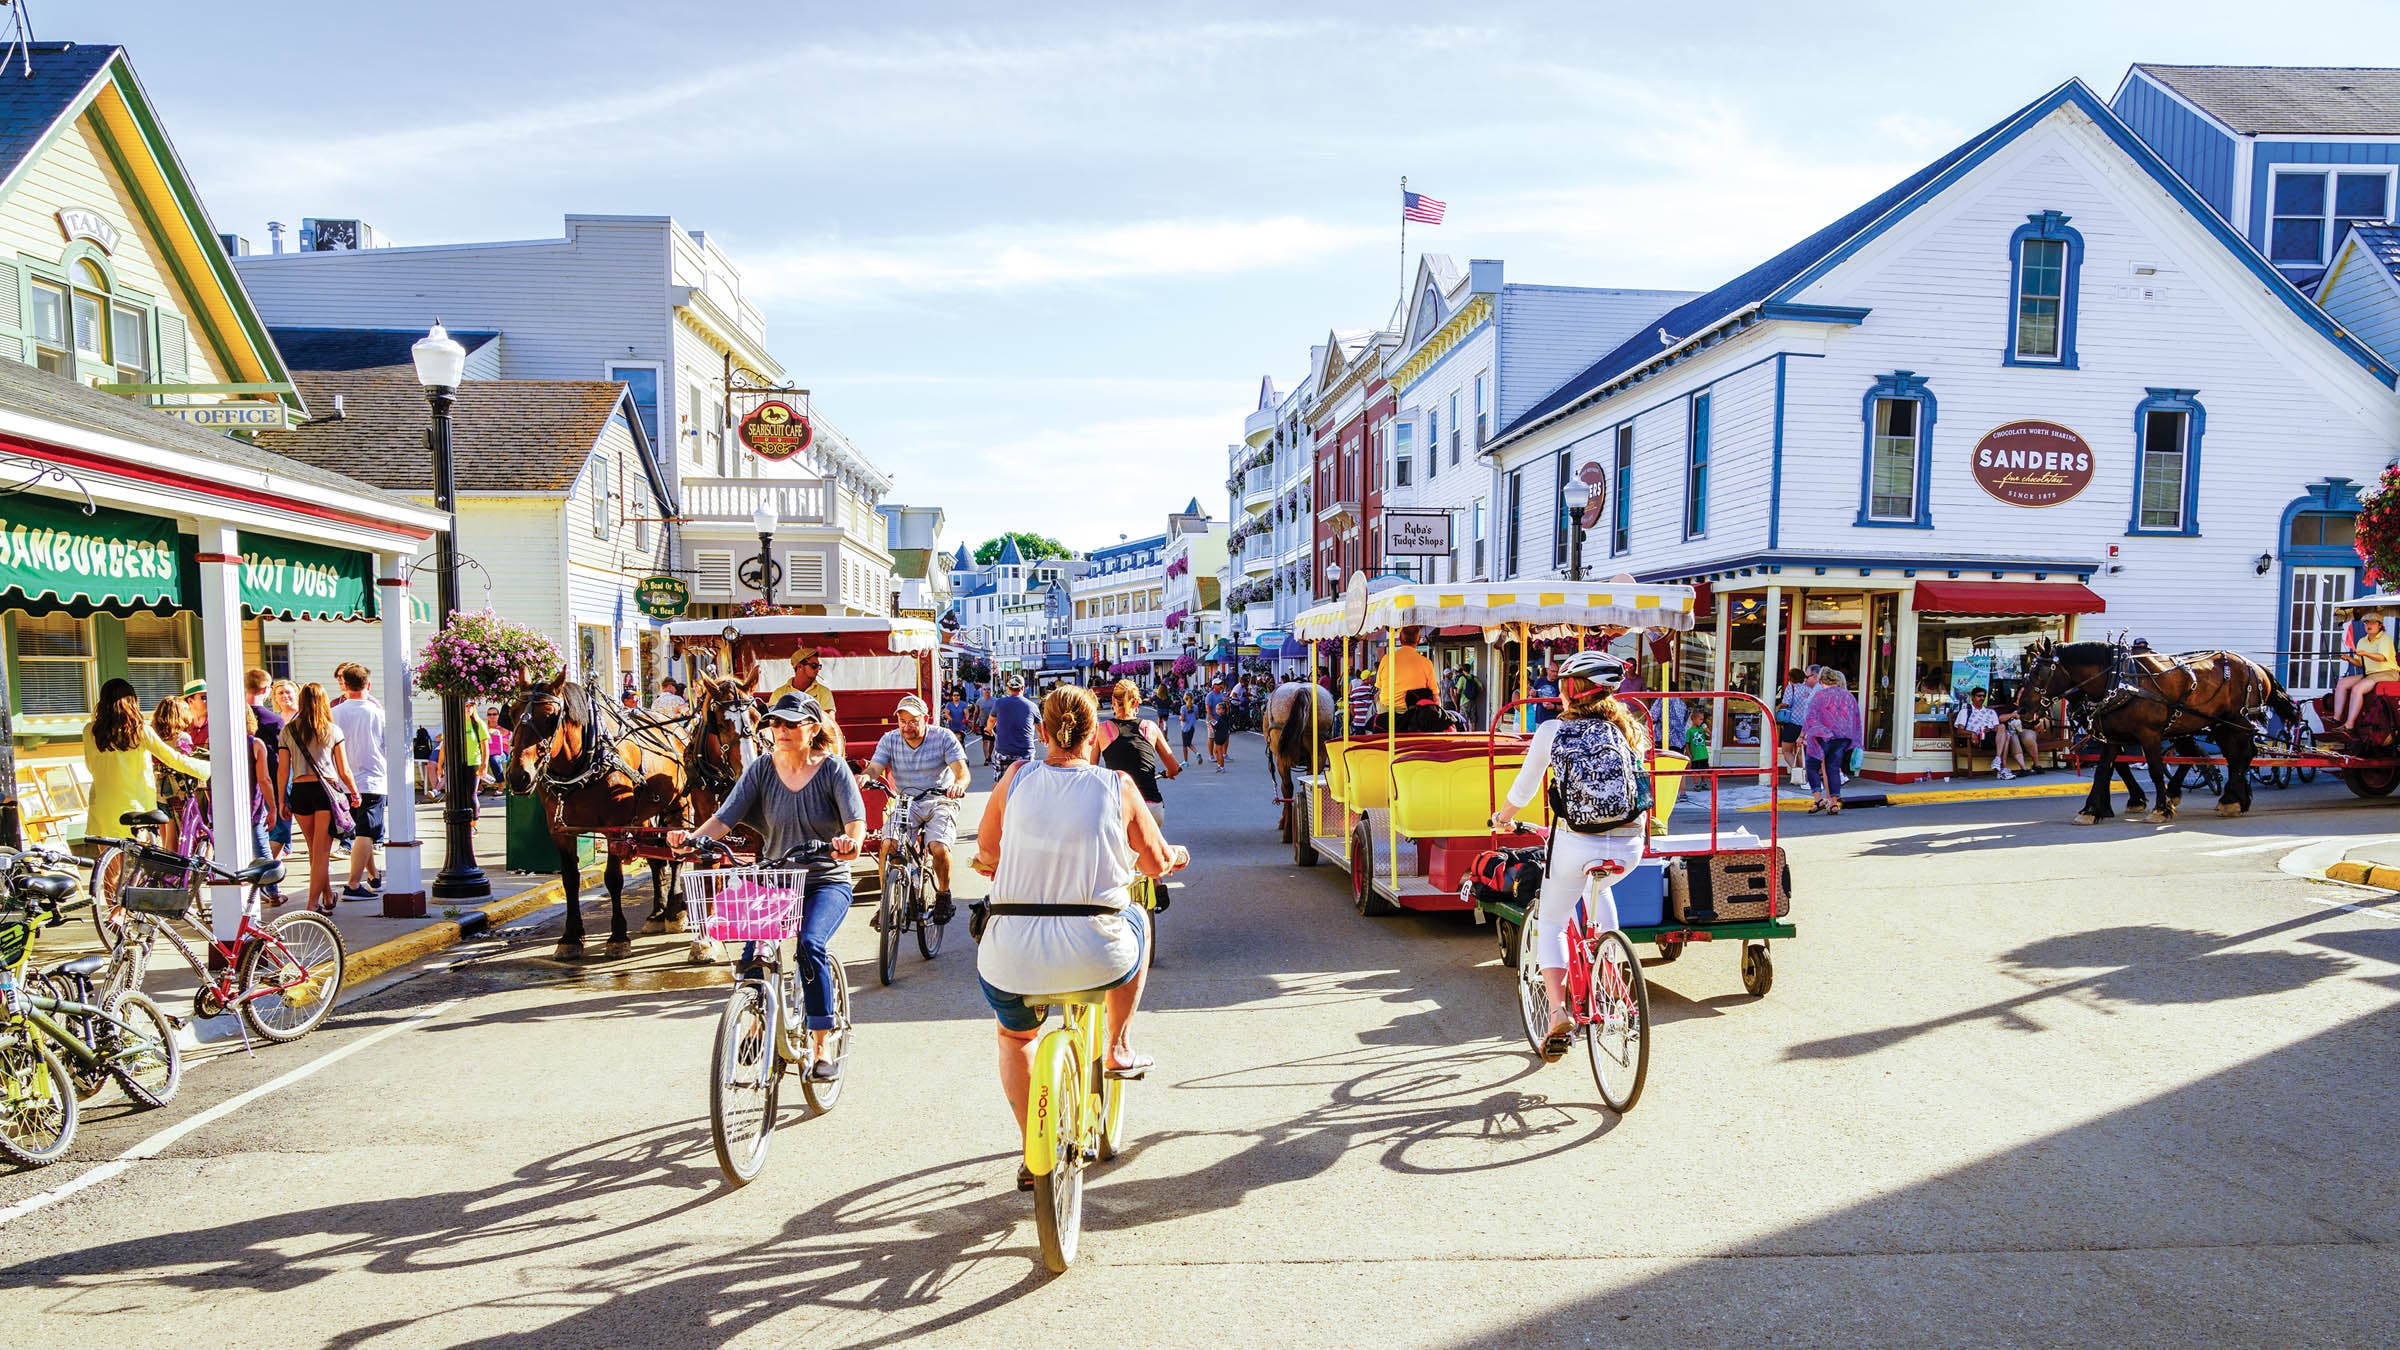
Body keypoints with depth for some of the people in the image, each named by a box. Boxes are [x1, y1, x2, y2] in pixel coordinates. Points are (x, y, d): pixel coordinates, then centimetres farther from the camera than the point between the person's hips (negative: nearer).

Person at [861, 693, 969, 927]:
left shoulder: (943, 737, -6)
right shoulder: (889, 740, 3)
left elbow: (961, 770, -15)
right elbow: (875, 767, -8)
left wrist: (958, 784, -40)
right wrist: (866, 776, -33)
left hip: (938, 802, -2)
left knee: (939, 848, -26)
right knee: (887, 847, -22)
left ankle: (943, 895, 3)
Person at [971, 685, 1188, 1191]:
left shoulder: (1017, 777, 3)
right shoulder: (1118, 786, 0)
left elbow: (985, 852, 15)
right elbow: (1157, 864, 10)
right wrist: (1176, 855, 33)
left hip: (1012, 959, 1)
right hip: (1097, 956, -1)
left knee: (1015, 1037, 34)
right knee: (1136, 920, 35)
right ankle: (1120, 1049, 37)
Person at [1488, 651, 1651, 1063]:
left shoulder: (1553, 731, 1)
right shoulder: (1629, 729, 9)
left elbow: (1523, 789, 9)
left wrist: (1503, 817, 30)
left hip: (1575, 845, -3)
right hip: (1629, 847, 3)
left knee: (1550, 923, 18)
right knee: (1599, 886, 37)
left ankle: (1559, 1010, -1)